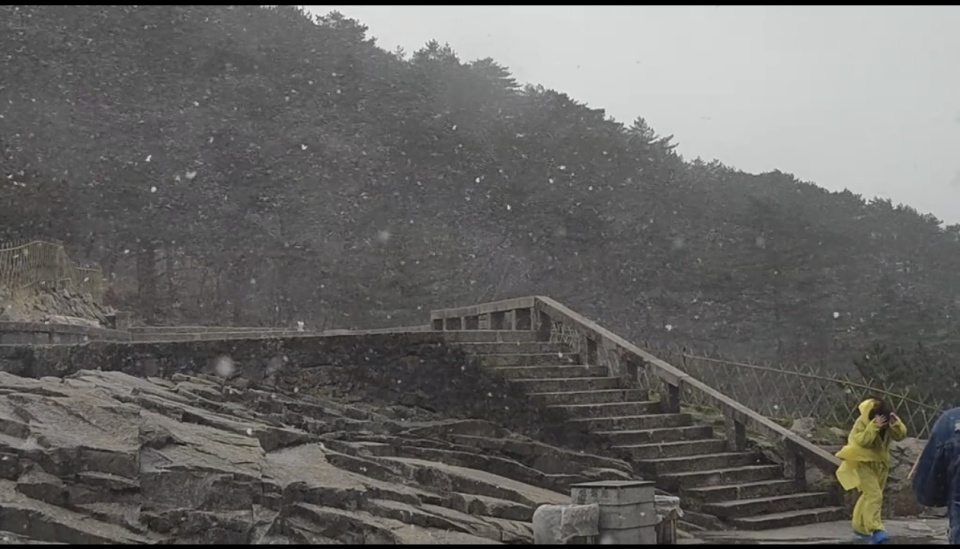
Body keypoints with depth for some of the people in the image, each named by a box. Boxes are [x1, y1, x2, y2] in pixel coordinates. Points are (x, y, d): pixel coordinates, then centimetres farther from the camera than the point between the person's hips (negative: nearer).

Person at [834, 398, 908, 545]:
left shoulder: (890, 422, -6)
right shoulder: (862, 421, -21)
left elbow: (901, 435, -17)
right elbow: (861, 441, -30)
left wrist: (896, 423, -35)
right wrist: (874, 427, -41)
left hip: (880, 463, 6)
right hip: (864, 463, -6)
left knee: (869, 495, 14)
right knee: (874, 495, -19)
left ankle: (859, 527, 26)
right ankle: (875, 530, -22)